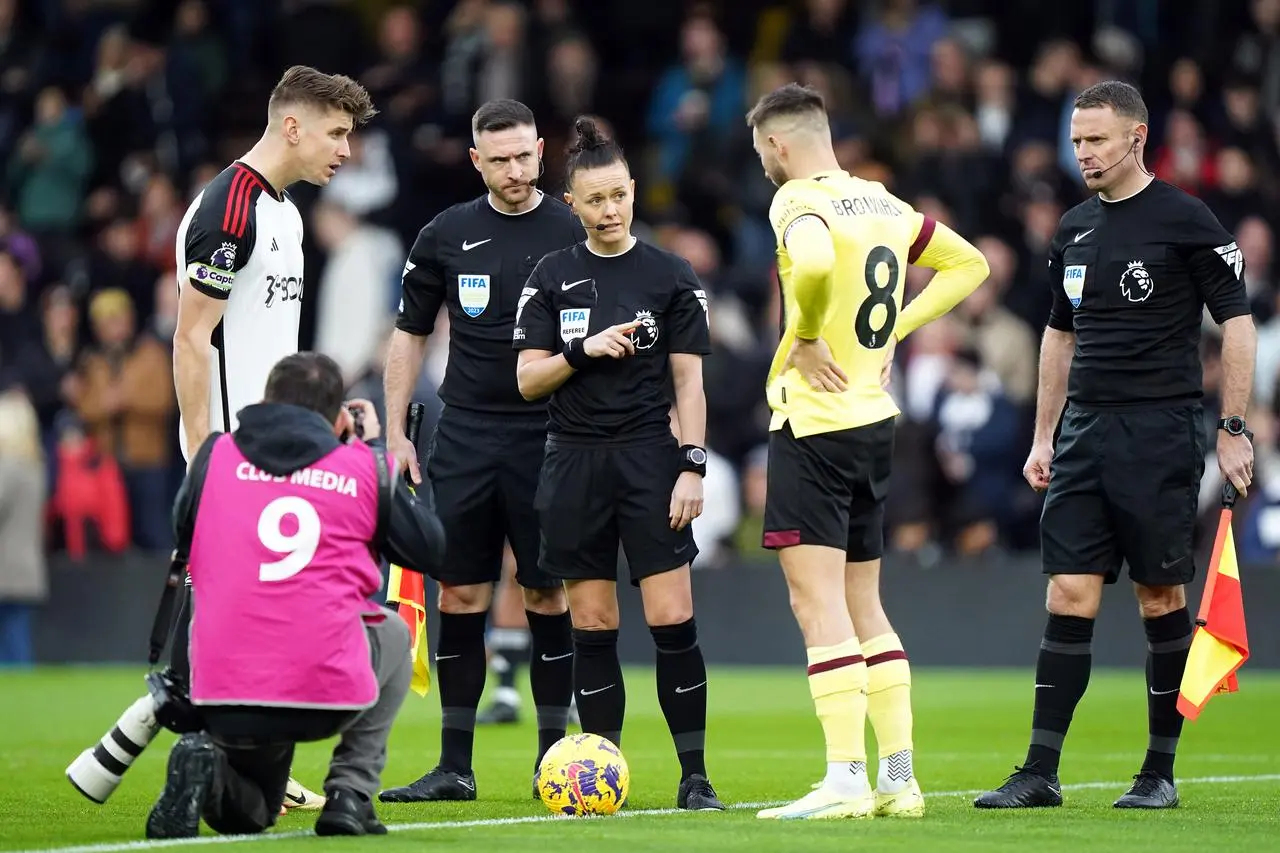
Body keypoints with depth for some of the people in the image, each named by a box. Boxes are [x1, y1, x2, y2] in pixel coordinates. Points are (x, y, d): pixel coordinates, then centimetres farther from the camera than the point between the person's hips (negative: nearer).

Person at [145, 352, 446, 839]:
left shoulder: (215, 455, 9)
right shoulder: (365, 467, 6)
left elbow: (184, 539, 26)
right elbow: (428, 549, 19)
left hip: (222, 698, 2)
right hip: (329, 691, -2)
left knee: (246, 814, 32)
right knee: (392, 633, 35)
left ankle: (206, 770, -6)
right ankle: (351, 792, 18)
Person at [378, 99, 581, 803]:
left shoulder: (574, 234, 0)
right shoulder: (446, 236, 5)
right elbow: (409, 335, 12)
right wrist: (395, 433, 6)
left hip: (548, 441, -2)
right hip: (464, 439, 2)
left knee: (547, 594, 0)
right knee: (461, 594, 2)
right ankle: (455, 765, 6)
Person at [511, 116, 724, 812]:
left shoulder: (672, 277, 3)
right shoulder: (553, 277, 7)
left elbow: (688, 382, 1)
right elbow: (528, 381, 4)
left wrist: (692, 466, -8)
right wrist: (584, 349, -13)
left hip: (649, 459, -2)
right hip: (574, 462, 2)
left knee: (672, 622, -9)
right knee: (592, 627, 3)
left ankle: (695, 774, -2)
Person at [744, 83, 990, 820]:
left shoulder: (799, 202, -12)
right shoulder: (883, 204, 12)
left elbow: (813, 265, -35)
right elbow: (969, 264, 22)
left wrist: (804, 338, -18)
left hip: (814, 422, -8)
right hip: (876, 422, 8)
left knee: (818, 601, -8)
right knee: (863, 607, 14)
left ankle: (845, 780, -14)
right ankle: (899, 779, 13)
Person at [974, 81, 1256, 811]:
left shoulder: (1186, 221, -5)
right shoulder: (1074, 230, 13)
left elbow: (1238, 323, -5)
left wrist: (1235, 429, -11)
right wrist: (1042, 437, 19)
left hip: (1160, 431, -5)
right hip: (1084, 429, 5)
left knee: (1162, 598, 0)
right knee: (1070, 596, -1)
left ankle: (1161, 772, 9)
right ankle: (1041, 773, -2)